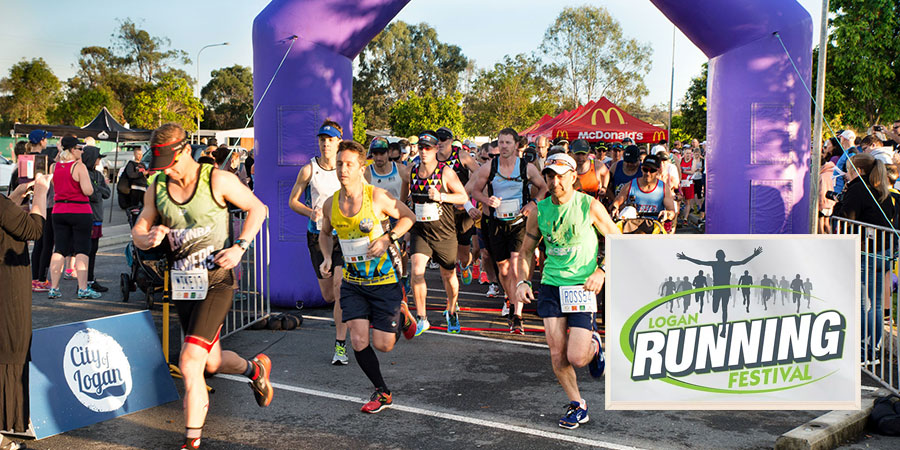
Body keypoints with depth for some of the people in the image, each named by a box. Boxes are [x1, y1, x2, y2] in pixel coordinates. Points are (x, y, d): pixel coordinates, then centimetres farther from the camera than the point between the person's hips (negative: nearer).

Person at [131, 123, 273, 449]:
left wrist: (240, 247, -12)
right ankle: (255, 369, 48)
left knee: (190, 363, -15)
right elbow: (137, 233, 10)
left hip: (216, 281, -6)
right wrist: (149, 238, -15)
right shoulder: (157, 189, 4)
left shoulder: (218, 180, -9)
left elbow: (257, 208, 1)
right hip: (182, 284, 6)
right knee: (213, 363, 17)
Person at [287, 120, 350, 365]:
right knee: (328, 296, 8)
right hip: (318, 235, 2)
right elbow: (292, 201, 6)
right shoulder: (309, 170, -2)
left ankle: (340, 345, -9)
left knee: (340, 287, -16)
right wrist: (310, 213, -13)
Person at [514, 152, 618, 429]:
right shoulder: (539, 210, 3)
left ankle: (594, 346, 26)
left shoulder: (590, 206, -6)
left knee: (576, 358, -10)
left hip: (582, 286, -3)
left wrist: (602, 272, -10)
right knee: (557, 354, -2)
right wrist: (521, 281, 0)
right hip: (550, 285, 3)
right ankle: (577, 405, 18)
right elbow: (525, 251, 14)